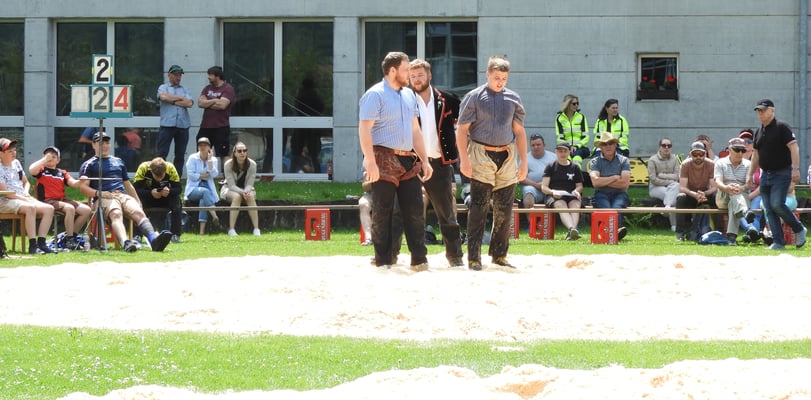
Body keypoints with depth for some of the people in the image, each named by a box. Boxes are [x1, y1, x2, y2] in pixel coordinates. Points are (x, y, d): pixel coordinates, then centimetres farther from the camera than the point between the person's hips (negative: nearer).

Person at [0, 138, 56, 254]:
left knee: (49, 209, -11)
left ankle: (41, 243, -18)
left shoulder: (16, 163, 16)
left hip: (22, 199, 8)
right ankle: (32, 245, -37)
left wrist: (26, 193, 3)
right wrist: (25, 199, -17)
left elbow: (26, 182, 26)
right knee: (31, 208, -36)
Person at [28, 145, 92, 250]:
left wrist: (81, 181, -17)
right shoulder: (42, 170, 7)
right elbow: (31, 169, -17)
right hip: (47, 201, -6)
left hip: (62, 199, 6)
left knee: (86, 210, -9)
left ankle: (72, 235, 0)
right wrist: (44, 159, -8)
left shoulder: (62, 173, 20)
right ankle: (69, 239, -26)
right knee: (70, 208, -33)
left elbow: (73, 183, 5)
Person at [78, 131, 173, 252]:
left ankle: (154, 239, -58)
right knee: (116, 214, -39)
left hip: (124, 196, 4)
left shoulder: (118, 162, 34)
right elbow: (83, 187, 4)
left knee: (138, 212, -29)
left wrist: (138, 202, 21)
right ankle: (125, 243, -68)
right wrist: (100, 193, -13)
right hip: (105, 199, -4)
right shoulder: (89, 164, 17)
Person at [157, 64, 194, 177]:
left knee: (180, 155, 6)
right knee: (162, 153, -7)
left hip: (183, 126, 4)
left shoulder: (184, 89, 17)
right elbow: (163, 97, -14)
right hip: (167, 124, -4)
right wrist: (180, 98, -3)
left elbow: (189, 103, 0)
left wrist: (173, 101, -3)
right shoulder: (163, 87, 9)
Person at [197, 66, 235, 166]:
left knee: (224, 155, -4)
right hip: (205, 127, 6)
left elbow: (222, 105, -18)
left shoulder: (227, 88, -5)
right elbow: (200, 103, 1)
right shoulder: (207, 88, 14)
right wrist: (214, 101, -9)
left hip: (221, 128, -6)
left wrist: (207, 103, -6)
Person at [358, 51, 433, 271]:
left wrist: (425, 160, 16)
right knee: (383, 212, -3)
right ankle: (383, 261, 2)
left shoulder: (409, 95, 18)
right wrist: (371, 162, -22)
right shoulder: (375, 95, -6)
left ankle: (419, 260, 2)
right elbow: (364, 129, -14)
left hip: (408, 161, 7)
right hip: (384, 161, -7)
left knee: (415, 211, 1)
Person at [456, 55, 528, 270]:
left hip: (507, 157, 4)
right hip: (481, 157, -4)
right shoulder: (474, 97, 1)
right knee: (479, 209, -7)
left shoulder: (513, 99, 12)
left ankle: (499, 255, 17)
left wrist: (524, 161, 11)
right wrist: (464, 160, -9)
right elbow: (462, 130, -1)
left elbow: (519, 131, 16)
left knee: (504, 211, 6)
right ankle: (474, 258, -6)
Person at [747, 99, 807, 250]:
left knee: (777, 204, -20)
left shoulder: (782, 127, -8)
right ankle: (779, 242, 3)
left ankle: (799, 229, 0)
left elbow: (794, 147, -15)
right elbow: (756, 155, 23)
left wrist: (795, 169, -25)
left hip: (782, 174, -8)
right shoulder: (759, 132, 15)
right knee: (769, 209, 1)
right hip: (765, 175, 8)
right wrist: (750, 174, 17)